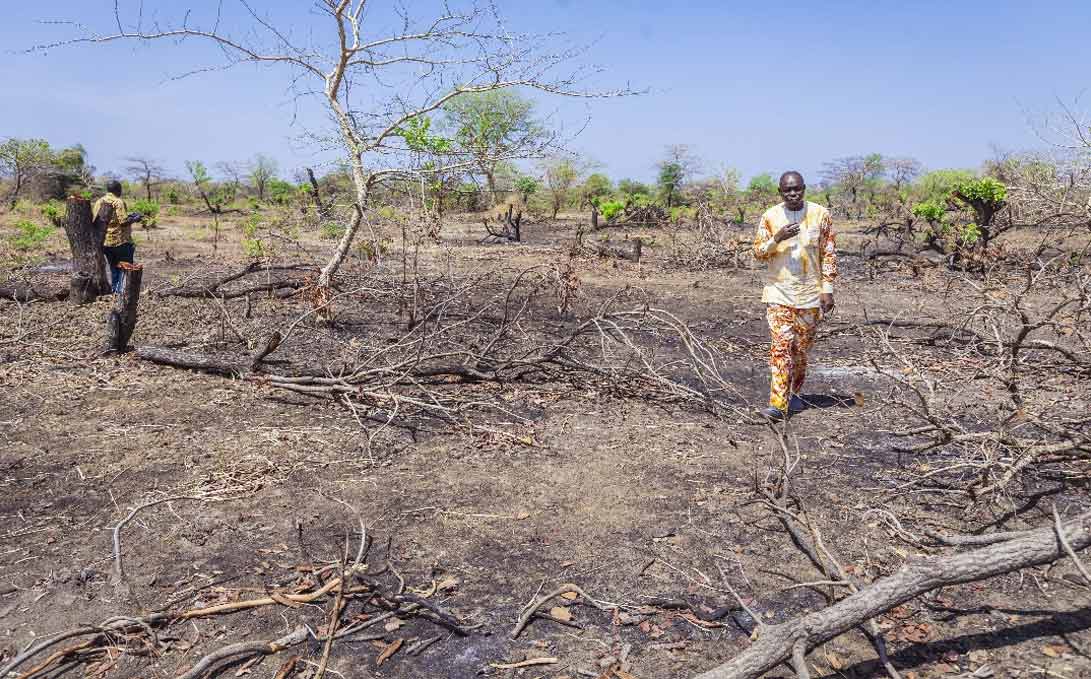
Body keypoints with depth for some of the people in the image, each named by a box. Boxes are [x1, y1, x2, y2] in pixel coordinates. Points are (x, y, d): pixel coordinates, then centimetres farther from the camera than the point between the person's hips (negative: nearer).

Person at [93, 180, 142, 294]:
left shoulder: (99, 202, 8)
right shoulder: (118, 202, -14)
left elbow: (96, 220, 13)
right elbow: (124, 221, -20)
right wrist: (135, 219, -1)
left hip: (105, 242, 7)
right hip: (120, 241, -7)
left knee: (113, 267, 19)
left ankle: (114, 289, 22)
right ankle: (122, 290, -2)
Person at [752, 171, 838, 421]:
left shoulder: (820, 214, 0)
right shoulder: (770, 216, 0)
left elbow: (829, 254, 2)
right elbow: (758, 252, -1)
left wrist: (827, 289, -3)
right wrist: (777, 238, -19)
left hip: (809, 293, 1)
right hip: (778, 292, -1)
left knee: (801, 348, 10)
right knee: (780, 347, -10)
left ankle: (794, 393, 29)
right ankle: (778, 404, -13)